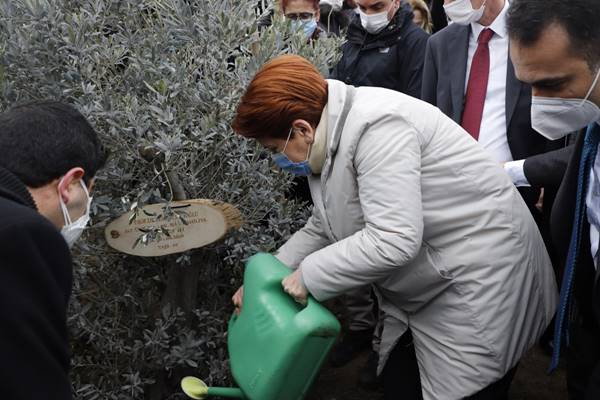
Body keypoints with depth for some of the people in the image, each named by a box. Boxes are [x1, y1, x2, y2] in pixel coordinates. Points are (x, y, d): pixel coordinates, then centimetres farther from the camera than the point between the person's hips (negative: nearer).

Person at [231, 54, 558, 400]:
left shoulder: (376, 126, -25)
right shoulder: (334, 136, 4)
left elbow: (393, 241, -31)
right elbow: (322, 229, 14)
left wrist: (310, 275, -19)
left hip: (480, 282, -9)